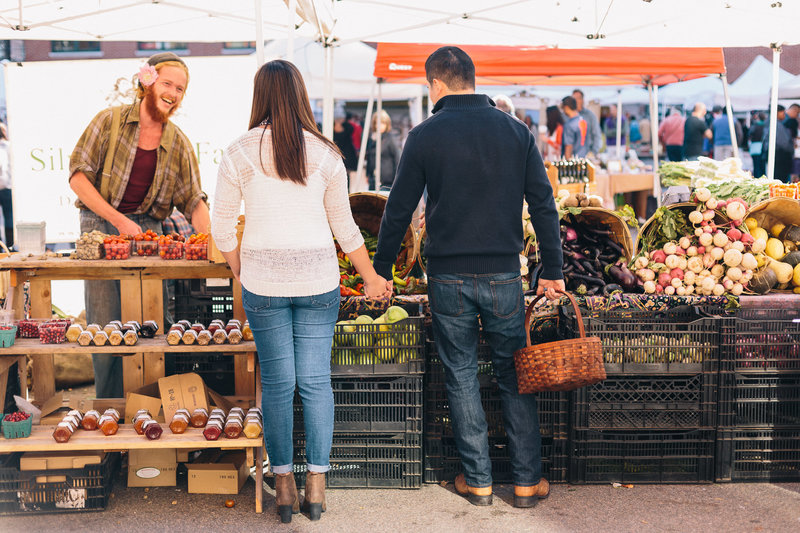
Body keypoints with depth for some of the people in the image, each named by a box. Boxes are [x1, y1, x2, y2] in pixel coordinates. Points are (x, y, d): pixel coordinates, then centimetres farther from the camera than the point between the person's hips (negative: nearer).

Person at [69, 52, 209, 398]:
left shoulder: (179, 145, 6)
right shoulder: (110, 121, -3)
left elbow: (193, 201, 5)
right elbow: (78, 175, -5)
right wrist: (118, 220, -13)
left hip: (148, 229, 3)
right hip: (100, 225, -2)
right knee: (104, 328, -3)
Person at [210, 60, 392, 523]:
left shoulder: (240, 153, -2)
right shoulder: (324, 153, 0)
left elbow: (223, 229, 1)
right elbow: (345, 228, 5)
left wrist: (243, 275, 17)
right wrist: (372, 278, 16)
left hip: (263, 280, 0)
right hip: (318, 278, 1)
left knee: (277, 384, 7)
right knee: (316, 382, 7)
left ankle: (284, 486, 15)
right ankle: (317, 486, 13)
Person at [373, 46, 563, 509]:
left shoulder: (426, 136, -4)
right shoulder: (515, 131, 3)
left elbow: (399, 211, 0)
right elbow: (544, 206, 3)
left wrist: (380, 271, 12)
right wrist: (553, 273, 8)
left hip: (449, 278, -1)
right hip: (504, 275, 2)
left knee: (462, 376, 10)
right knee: (515, 375, 12)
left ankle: (478, 480, 18)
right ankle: (528, 480, 17)